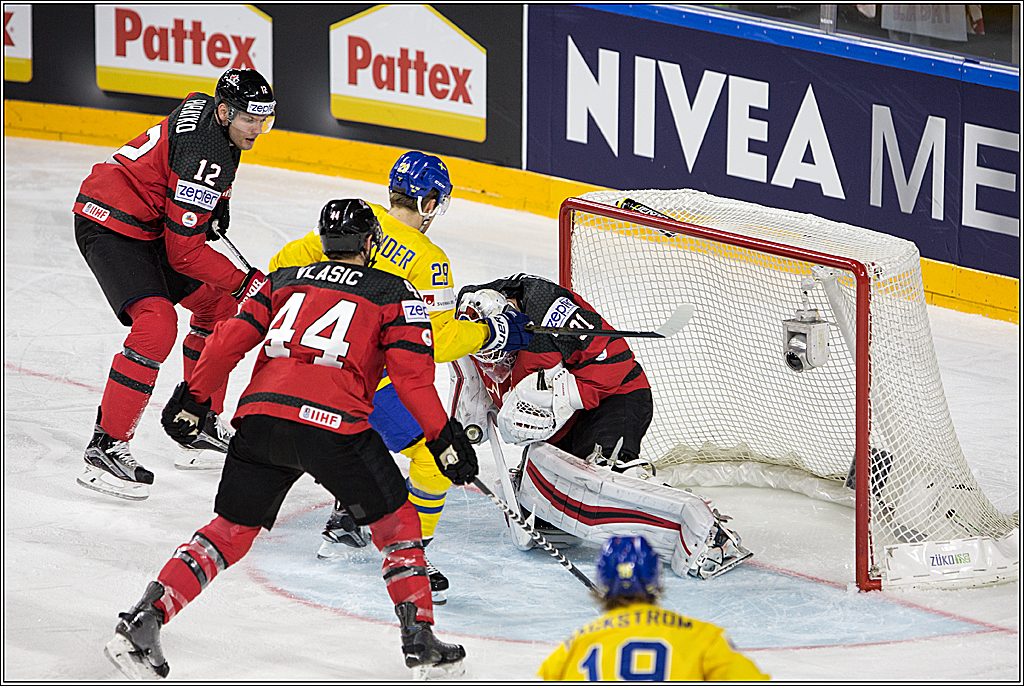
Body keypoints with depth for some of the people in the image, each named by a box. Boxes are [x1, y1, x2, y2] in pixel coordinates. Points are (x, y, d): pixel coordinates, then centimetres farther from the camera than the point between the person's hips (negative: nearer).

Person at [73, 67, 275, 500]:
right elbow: (184, 251, -24)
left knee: (217, 302, 16)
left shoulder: (204, 107, 2)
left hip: (148, 224, 11)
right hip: (109, 225, -11)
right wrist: (244, 283, -14)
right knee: (156, 324, -26)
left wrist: (215, 205, 18)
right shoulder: (205, 153, -27)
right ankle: (105, 447, -25)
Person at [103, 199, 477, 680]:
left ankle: (143, 620, 1)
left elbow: (230, 339, 17)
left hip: (260, 413, 4)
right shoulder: (393, 293, 15)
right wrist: (444, 439, 7)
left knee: (230, 532, 15)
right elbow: (413, 373, 3)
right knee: (395, 520, 16)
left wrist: (193, 400, 24)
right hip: (333, 423, -3)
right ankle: (419, 640, 13)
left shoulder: (284, 281, 25)